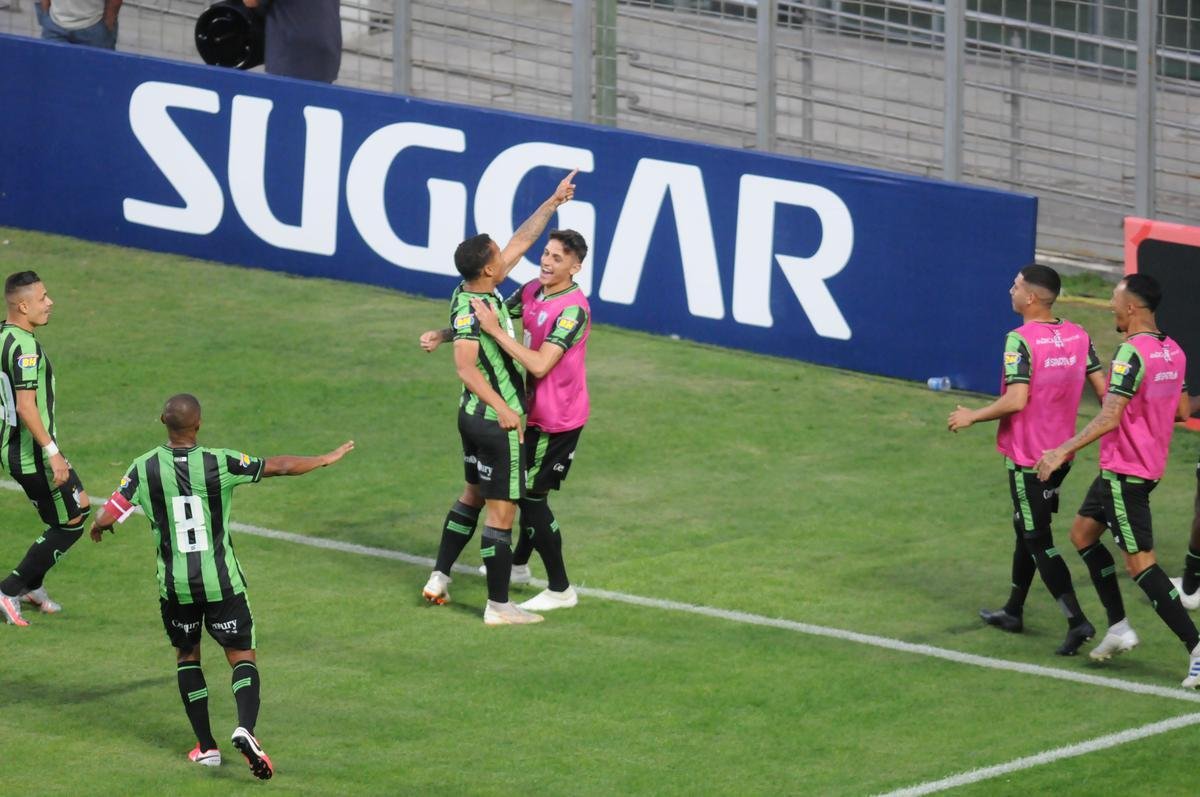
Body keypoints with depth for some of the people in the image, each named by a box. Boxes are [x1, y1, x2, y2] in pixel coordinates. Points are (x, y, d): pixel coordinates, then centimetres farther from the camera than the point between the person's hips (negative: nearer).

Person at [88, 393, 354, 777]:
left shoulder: (145, 468, -10)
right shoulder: (221, 463, -13)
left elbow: (107, 517, -9)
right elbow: (281, 466, -6)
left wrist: (98, 526, 16)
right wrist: (327, 459, 10)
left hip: (174, 584, 1)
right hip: (221, 580, -1)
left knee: (187, 655, 21)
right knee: (242, 657, 7)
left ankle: (205, 746, 18)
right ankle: (245, 728, -20)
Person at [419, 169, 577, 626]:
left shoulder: (474, 292, 2)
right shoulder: (470, 308, -24)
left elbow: (522, 241, 12)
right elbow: (465, 366, -35)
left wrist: (553, 201, 14)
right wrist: (501, 407, -42)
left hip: (476, 414, 10)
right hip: (496, 421, -10)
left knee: (475, 493, 24)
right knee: (501, 510, -2)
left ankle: (439, 578, 30)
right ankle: (498, 606, 4)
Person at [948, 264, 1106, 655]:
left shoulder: (1021, 341, -20)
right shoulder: (1078, 336, 1)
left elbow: (1016, 400, -26)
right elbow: (1102, 390, 3)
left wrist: (972, 417, -12)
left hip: (1026, 458, -7)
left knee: (1038, 541, -3)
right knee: (1027, 531, 21)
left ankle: (1077, 620, -11)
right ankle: (1013, 612, 32)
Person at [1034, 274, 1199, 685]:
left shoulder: (1131, 353, -22)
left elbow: (1109, 418, -26)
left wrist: (1062, 451, -23)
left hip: (1124, 472, -10)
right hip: (1150, 464, 10)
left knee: (1140, 562, -8)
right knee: (1082, 532, 21)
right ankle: (1118, 627, 20)